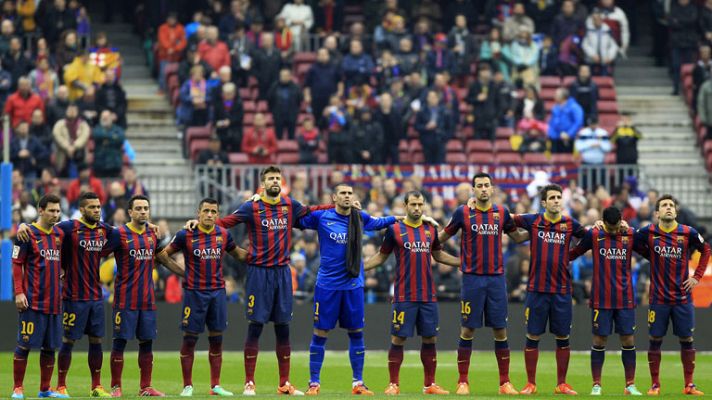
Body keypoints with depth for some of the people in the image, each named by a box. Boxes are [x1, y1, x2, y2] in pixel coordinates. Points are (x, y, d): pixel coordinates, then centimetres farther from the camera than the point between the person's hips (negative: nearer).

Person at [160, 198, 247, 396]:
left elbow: (237, 253, 22)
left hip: (217, 291, 3)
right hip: (194, 292, -3)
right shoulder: (186, 235, -6)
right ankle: (187, 386, 7)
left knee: (216, 339, 6)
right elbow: (164, 254, 3)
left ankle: (215, 386, 13)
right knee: (190, 339, 0)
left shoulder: (223, 234, 4)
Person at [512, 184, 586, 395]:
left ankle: (561, 384, 15)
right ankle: (530, 384, 11)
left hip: (562, 290, 1)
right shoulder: (532, 221, 1)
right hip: (536, 289, -1)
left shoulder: (570, 225, 5)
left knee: (563, 338, 5)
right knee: (532, 337, 2)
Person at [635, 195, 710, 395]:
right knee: (655, 340, 2)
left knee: (687, 340, 4)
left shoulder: (688, 233, -3)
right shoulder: (649, 232, -4)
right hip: (658, 298, -1)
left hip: (682, 297, 1)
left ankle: (689, 385, 12)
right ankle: (655, 384, 11)